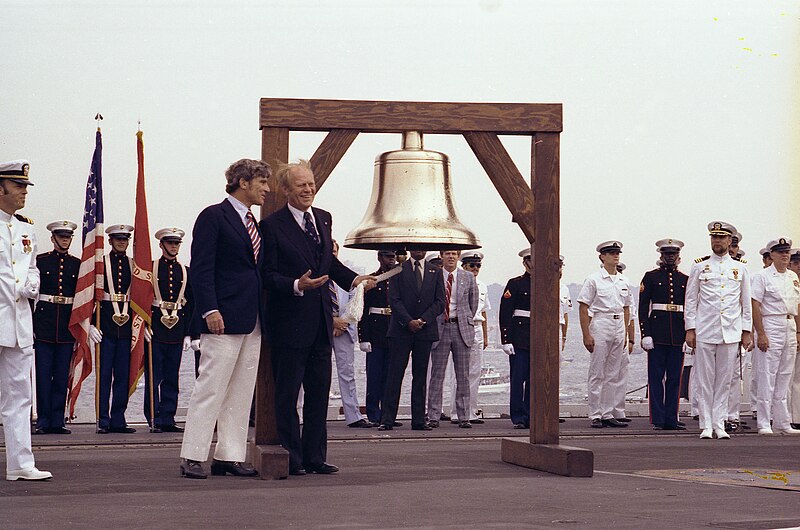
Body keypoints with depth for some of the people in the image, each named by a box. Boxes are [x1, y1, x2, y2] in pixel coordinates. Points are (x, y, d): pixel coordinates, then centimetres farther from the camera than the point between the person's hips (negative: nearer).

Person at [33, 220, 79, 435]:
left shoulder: (77, 264, 9)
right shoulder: (41, 261, 3)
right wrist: (29, 322, -5)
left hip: (68, 323, 2)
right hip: (44, 320, -2)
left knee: (62, 375, 4)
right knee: (43, 373, -2)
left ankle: (57, 421, 8)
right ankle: (43, 421, 2)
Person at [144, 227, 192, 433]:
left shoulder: (185, 272, 12)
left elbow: (190, 305, 12)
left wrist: (188, 333, 7)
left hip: (177, 331, 3)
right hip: (155, 330, -3)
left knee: (172, 378, 6)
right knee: (154, 377, -2)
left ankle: (168, 419, 10)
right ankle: (154, 420, 2)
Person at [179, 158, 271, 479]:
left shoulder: (252, 223, 20)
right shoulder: (214, 216, -4)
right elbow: (201, 268, -11)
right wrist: (210, 310, -20)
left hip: (252, 320, 9)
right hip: (224, 319, -8)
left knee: (242, 392, 8)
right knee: (211, 388, -8)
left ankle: (230, 456, 12)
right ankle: (192, 458, -5)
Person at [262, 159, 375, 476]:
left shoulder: (323, 219, 12)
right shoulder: (273, 226, -10)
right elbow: (267, 275, -12)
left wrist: (353, 279, 7)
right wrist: (297, 285, -26)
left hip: (321, 319, 7)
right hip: (290, 322, -7)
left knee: (319, 392, 11)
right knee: (287, 393, 0)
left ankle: (315, 457, 19)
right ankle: (290, 458, 7)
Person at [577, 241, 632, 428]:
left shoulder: (623, 281, 13)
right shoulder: (594, 279, -3)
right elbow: (584, 308, -6)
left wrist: (625, 334, 12)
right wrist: (586, 335, -12)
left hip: (619, 327, 6)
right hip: (600, 325, -6)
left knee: (612, 374, 7)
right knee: (597, 374, -3)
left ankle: (608, 414, 12)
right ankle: (595, 416, 0)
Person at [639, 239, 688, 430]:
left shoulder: (685, 280, 11)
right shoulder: (651, 277, 3)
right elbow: (643, 307, -1)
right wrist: (645, 334, -10)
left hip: (678, 334, 3)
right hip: (657, 333, -3)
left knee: (674, 378, 4)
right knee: (656, 377, -2)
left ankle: (671, 420, 8)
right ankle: (658, 420, 1)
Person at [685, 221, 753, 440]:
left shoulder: (740, 269, 10)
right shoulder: (700, 267, 6)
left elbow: (746, 303, 12)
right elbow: (690, 300, 5)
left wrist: (746, 331, 6)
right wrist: (690, 329, -2)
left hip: (730, 333, 1)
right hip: (704, 332, -1)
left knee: (724, 381, 3)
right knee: (705, 381, -1)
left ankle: (720, 425, 7)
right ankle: (706, 426, 3)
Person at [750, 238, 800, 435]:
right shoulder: (762, 276, -6)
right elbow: (755, 306, -11)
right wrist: (761, 334, -17)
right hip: (771, 328, -7)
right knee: (767, 376, -7)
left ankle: (782, 423, 15)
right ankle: (764, 424, -3)